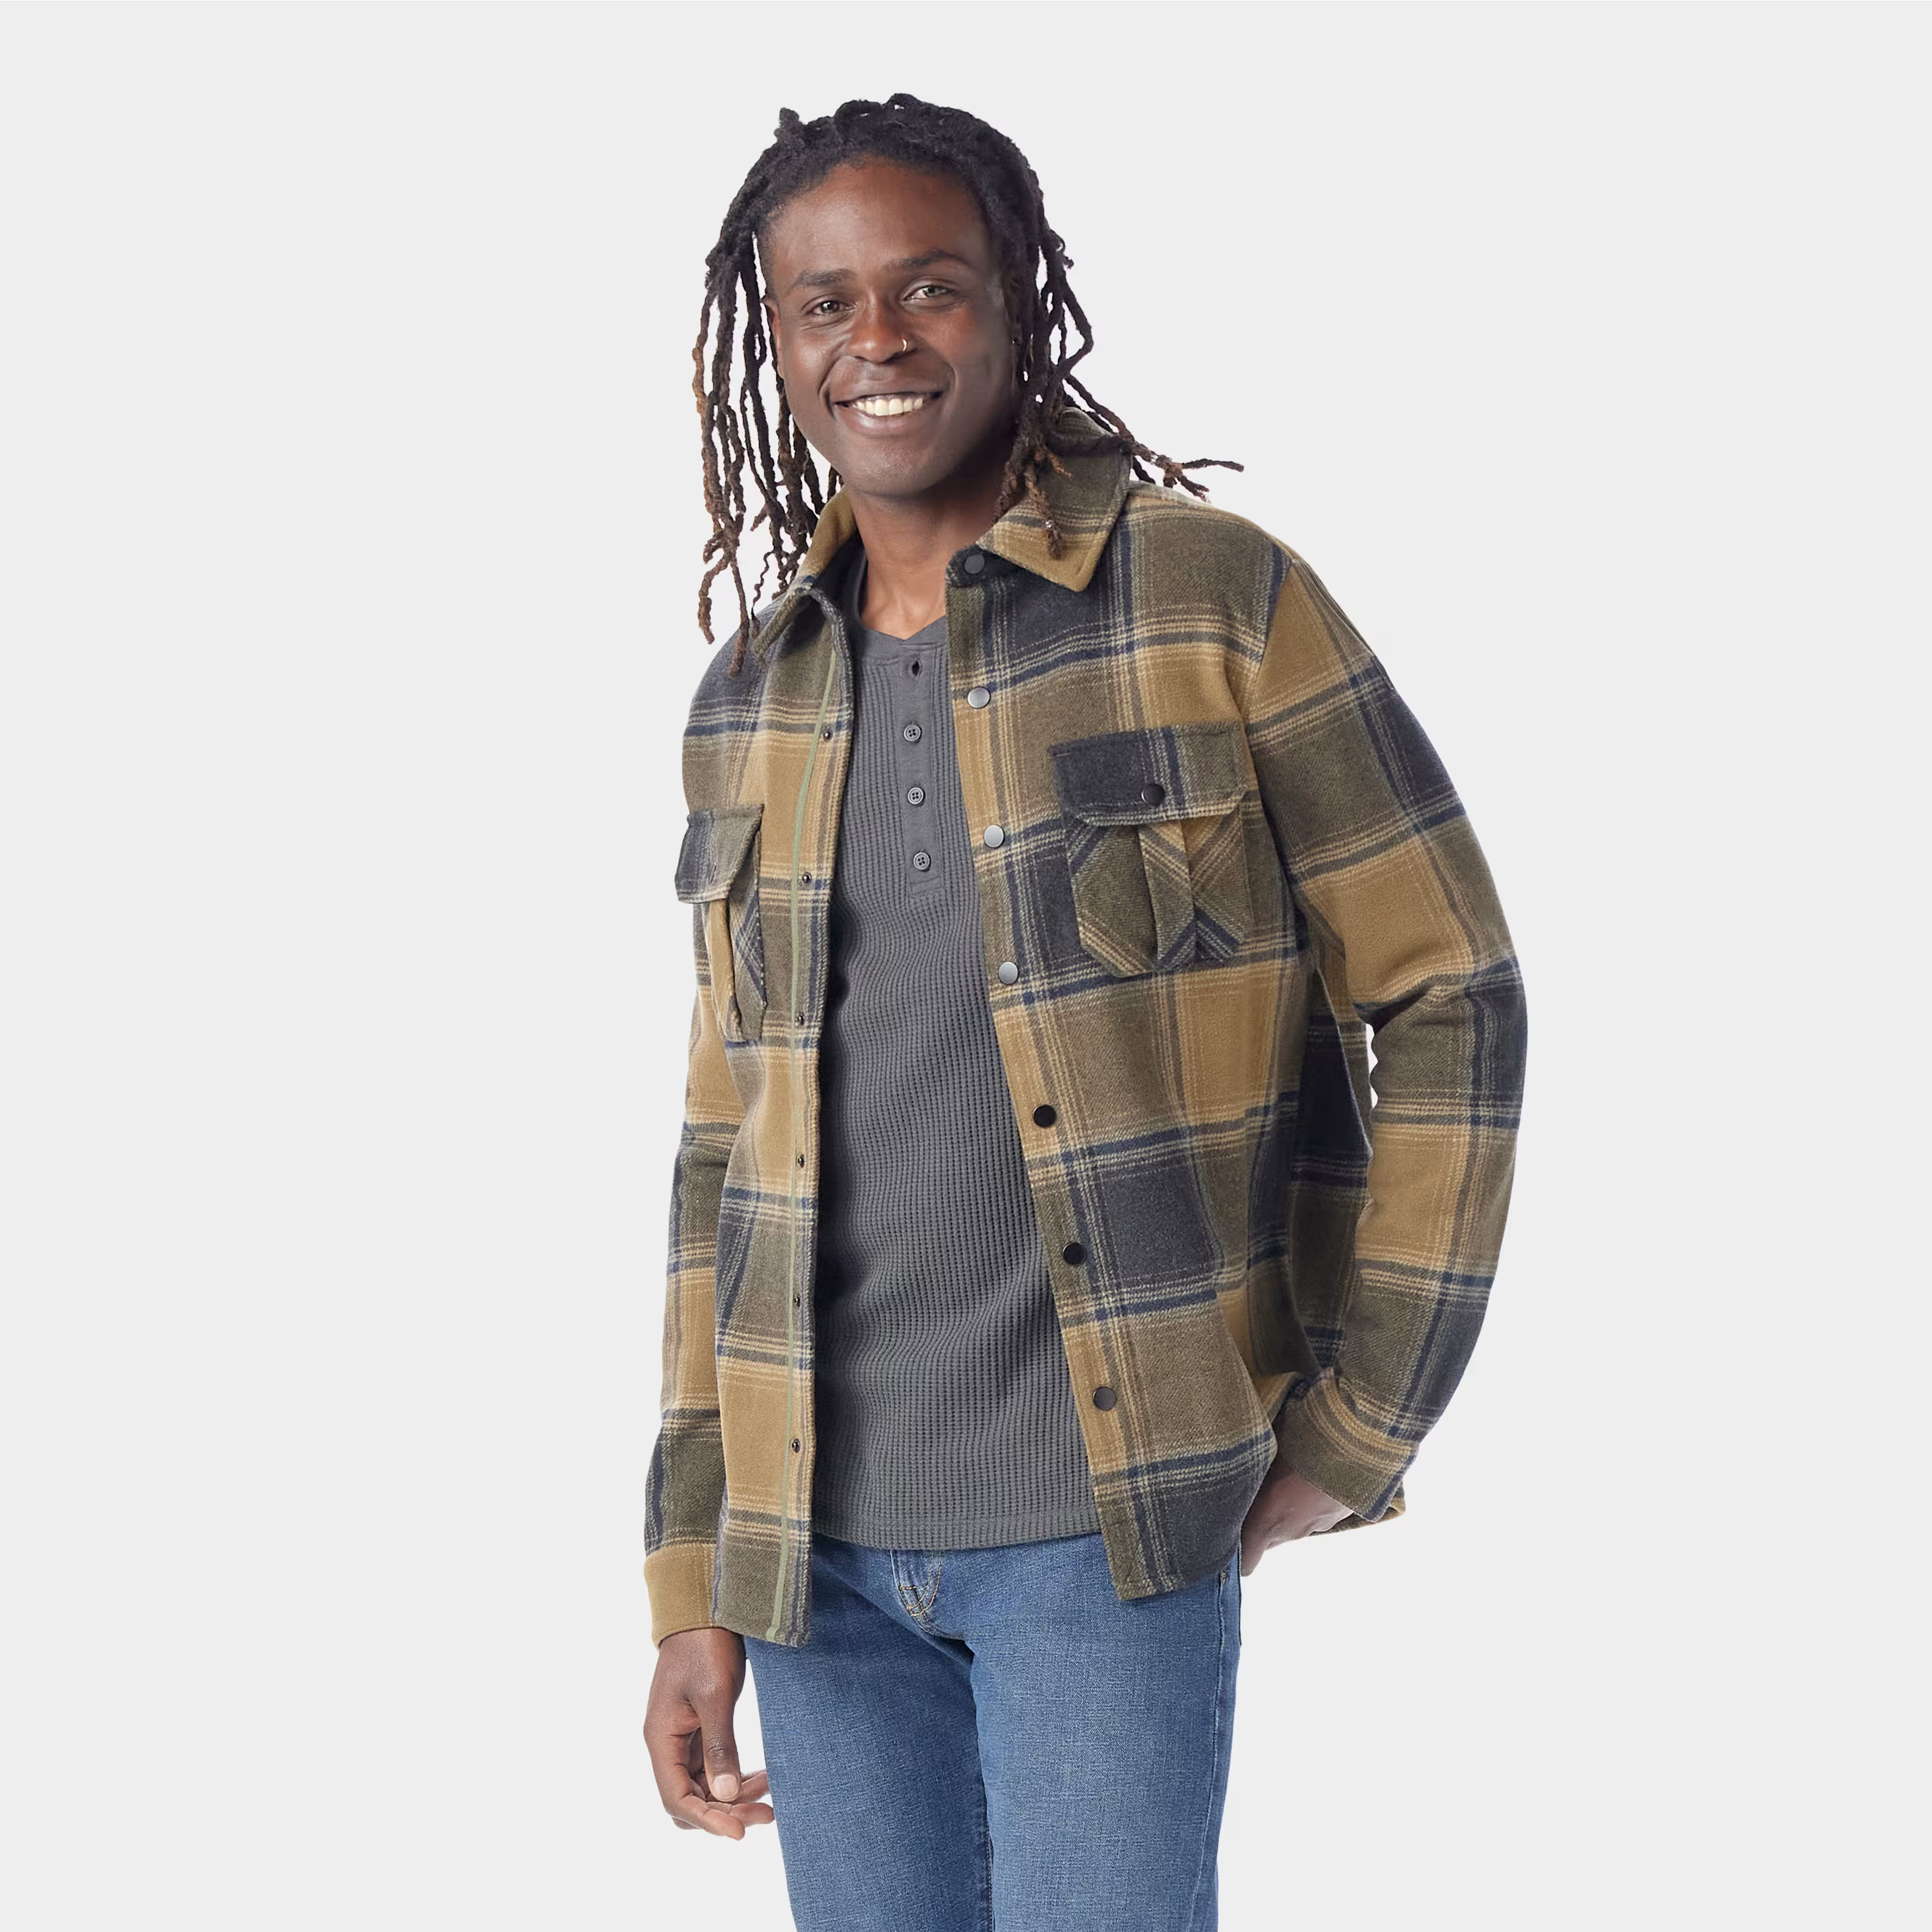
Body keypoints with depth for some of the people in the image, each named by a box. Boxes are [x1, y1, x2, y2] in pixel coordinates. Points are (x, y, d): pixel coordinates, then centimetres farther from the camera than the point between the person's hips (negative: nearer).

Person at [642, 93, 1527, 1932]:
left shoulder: (1216, 599, -5)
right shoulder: (748, 700, 9)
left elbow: (1449, 995, -2)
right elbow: (729, 1152, 12)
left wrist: (1360, 1426, -5)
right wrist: (693, 1579, 9)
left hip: (1106, 1516, -4)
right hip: (821, 1531, 5)